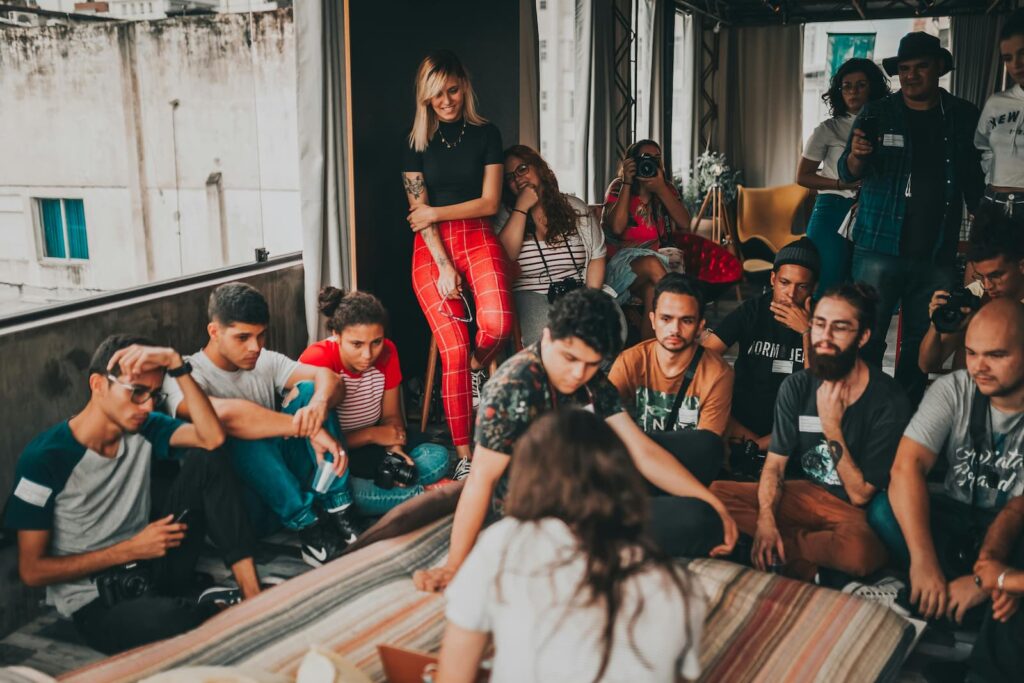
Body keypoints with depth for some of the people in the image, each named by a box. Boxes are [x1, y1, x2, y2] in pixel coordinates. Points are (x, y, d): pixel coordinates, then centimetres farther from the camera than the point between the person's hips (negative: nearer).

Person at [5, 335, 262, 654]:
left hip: (153, 566, 5)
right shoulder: (45, 458, -14)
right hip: (95, 604, -5)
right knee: (171, 619, -40)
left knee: (207, 461, -11)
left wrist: (177, 365, -24)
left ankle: (252, 591, -14)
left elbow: (213, 438, -19)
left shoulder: (143, 430, 0)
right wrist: (130, 549, -15)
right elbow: (32, 570, -11)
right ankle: (221, 606, -4)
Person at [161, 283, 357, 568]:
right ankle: (309, 530, -26)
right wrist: (311, 429, -39)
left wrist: (318, 405, -33)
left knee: (307, 391, -11)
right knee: (241, 432, -32)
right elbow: (224, 414, -36)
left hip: (287, 488, 6)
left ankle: (338, 514, -19)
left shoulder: (265, 362, 8)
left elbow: (329, 378, -8)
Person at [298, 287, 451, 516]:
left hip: (372, 448, 5)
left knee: (438, 456, -16)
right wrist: (373, 435, -21)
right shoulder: (316, 361, -24)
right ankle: (424, 494, -18)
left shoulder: (386, 353, -8)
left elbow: (391, 416, 2)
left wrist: (394, 448, -19)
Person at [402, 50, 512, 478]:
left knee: (498, 322, -29)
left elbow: (490, 202, 3)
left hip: (477, 238, 0)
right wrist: (443, 266, -10)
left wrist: (436, 212, -2)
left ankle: (477, 366, 10)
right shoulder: (418, 141, 9)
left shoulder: (486, 134, 8)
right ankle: (464, 456, -2)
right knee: (453, 350, -11)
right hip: (431, 248, 0)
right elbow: (418, 210, 1)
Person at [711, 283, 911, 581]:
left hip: (857, 512, -4)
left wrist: (832, 428, -21)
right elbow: (775, 463, -3)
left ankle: (784, 545, -11)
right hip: (806, 493, 5)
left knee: (861, 551, -40)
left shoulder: (888, 400, -17)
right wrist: (766, 517, -21)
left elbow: (860, 495, -13)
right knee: (715, 492, -13)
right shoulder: (797, 386, -2)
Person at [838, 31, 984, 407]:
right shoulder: (877, 114, 1)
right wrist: (856, 155, -28)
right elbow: (848, 174, -6)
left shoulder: (963, 116, 6)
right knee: (867, 336, -3)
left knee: (922, 340, 9)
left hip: (937, 253, 2)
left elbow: (974, 179, 15)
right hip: (880, 247, -2)